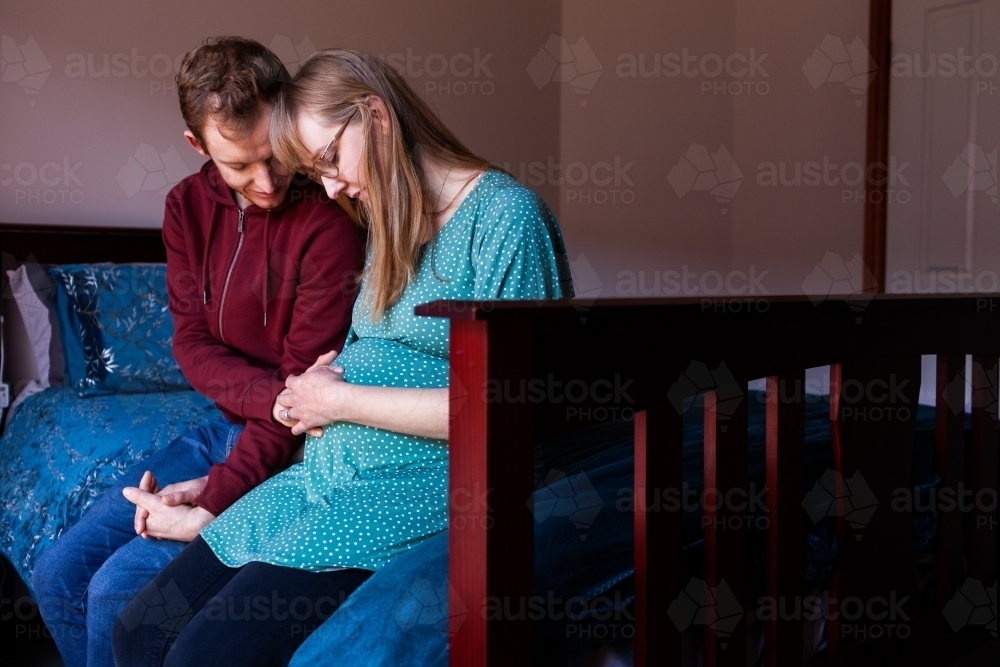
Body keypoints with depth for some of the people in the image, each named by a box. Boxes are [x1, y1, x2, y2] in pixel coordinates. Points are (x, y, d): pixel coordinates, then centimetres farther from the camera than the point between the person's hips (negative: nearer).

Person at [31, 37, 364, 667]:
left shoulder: (329, 218, -19)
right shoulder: (190, 205, 2)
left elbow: (308, 379, -19)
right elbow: (193, 343, -1)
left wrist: (217, 495, -23)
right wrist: (277, 396, -21)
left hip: (295, 449, -7)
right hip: (228, 426, 7)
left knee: (119, 590, -15)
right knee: (58, 574, 2)